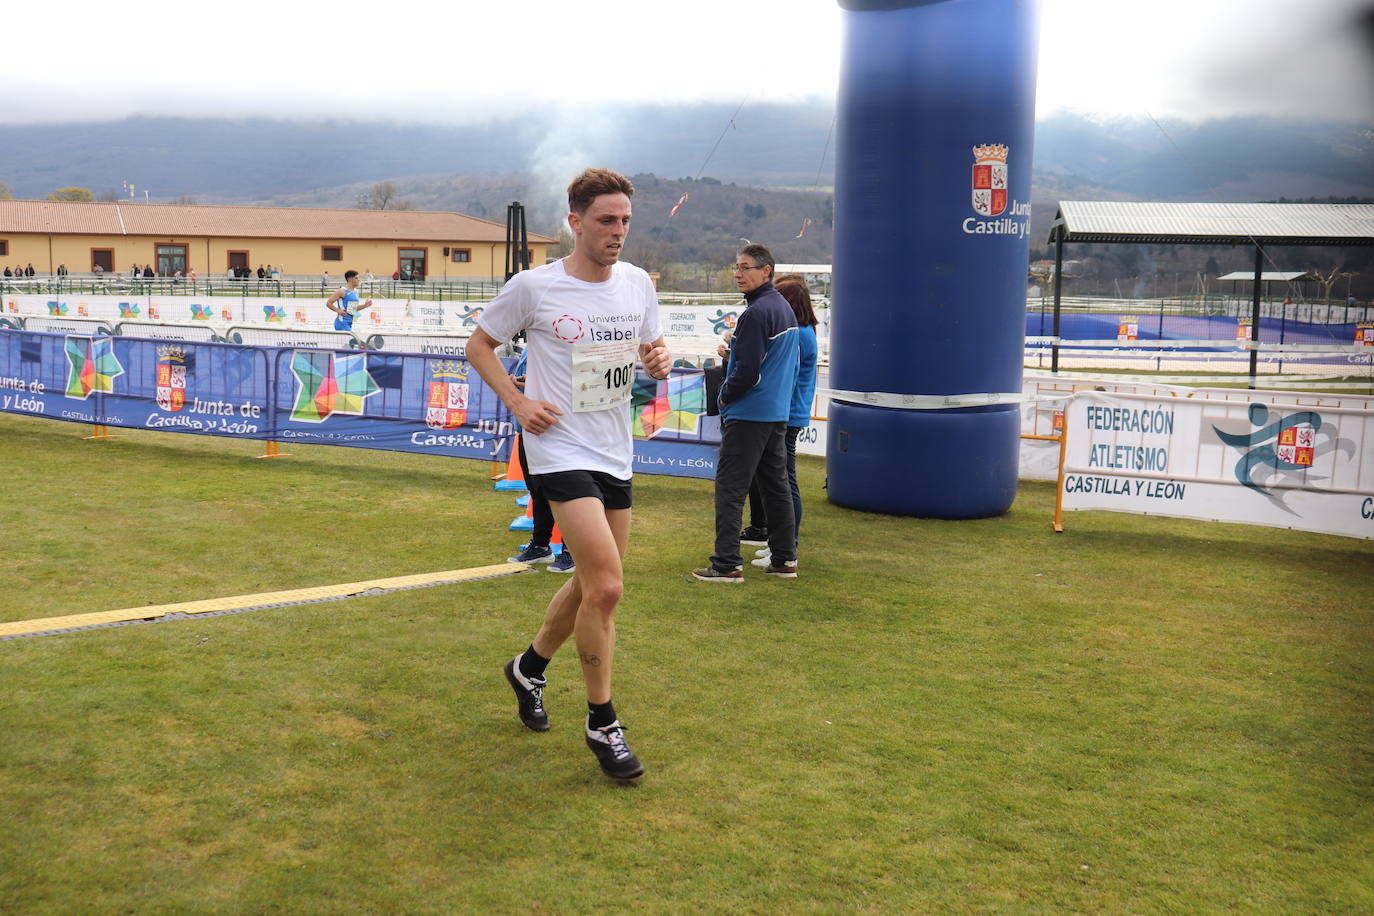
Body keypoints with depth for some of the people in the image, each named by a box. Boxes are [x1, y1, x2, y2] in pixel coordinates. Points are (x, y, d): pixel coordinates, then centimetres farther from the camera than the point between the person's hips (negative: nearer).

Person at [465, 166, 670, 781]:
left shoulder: (638, 284, 6)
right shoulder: (534, 287, -8)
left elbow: (650, 353, 18)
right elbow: (479, 345, 4)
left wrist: (659, 363, -6)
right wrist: (517, 402, -10)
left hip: (615, 453, 7)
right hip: (560, 450, -6)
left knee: (593, 583, 15)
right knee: (607, 587, -17)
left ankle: (529, 668, 42)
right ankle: (602, 724, 1)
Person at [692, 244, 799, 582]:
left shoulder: (756, 313, -17)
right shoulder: (786, 308, 14)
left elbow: (747, 370, -21)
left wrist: (725, 396, -5)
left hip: (747, 415, -10)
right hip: (779, 413, 10)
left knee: (729, 488, -5)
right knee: (776, 485, 13)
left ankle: (727, 564, -6)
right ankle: (784, 559, 18)